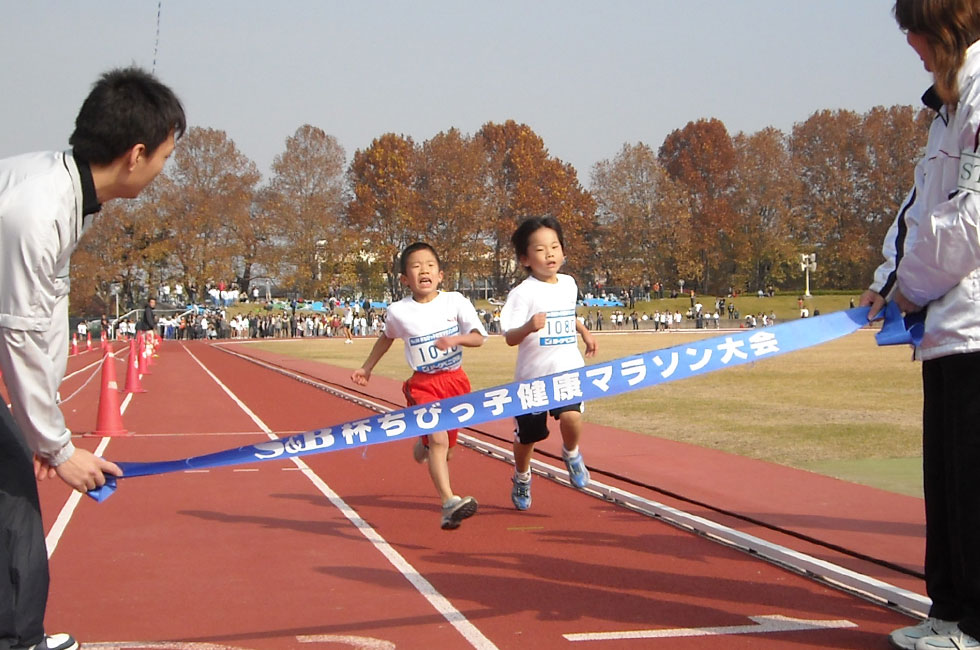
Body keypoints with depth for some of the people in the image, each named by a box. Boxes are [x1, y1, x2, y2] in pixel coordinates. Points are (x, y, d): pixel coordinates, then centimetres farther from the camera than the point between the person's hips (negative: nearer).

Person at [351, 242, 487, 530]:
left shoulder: (455, 301, -7)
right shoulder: (398, 311, -6)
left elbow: (478, 338, -9)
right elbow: (387, 337, 16)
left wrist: (456, 338, -28)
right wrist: (367, 367, 23)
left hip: (455, 380, 2)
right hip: (423, 384, -2)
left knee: (445, 448, 15)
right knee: (438, 441, -21)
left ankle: (421, 446, 52)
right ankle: (449, 502, -25)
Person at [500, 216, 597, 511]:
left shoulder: (569, 284, 6)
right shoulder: (523, 293, -13)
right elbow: (510, 337, -19)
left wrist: (584, 331, 20)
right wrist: (529, 327, -36)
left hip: (568, 370, 3)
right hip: (532, 375, -2)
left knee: (571, 417, -25)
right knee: (527, 436, 11)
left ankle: (571, 454, 9)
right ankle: (522, 477, 42)